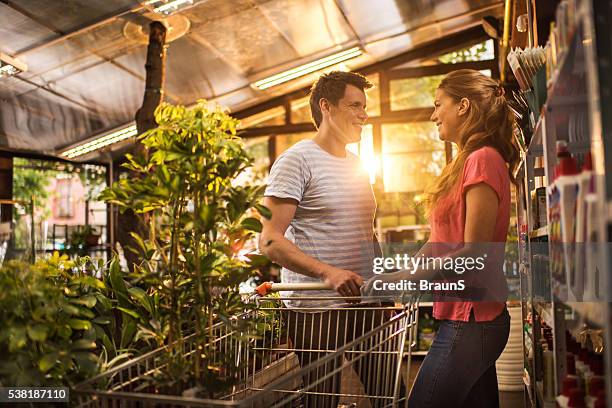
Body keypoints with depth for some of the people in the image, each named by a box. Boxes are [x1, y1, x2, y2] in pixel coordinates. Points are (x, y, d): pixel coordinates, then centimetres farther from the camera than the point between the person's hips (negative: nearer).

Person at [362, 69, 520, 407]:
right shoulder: (468, 162, 14)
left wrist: (401, 278, -17)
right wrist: (391, 276, 7)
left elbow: (473, 254, -20)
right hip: (471, 318, 9)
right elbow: (440, 244, 14)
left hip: (469, 321, -9)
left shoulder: (483, 159, -14)